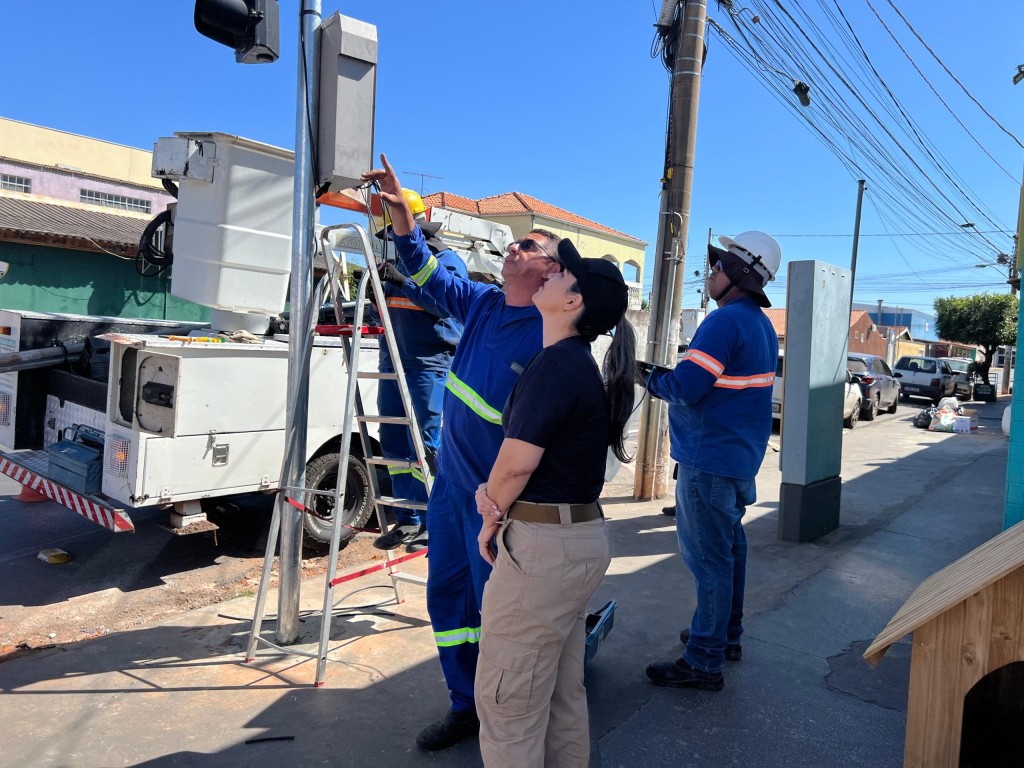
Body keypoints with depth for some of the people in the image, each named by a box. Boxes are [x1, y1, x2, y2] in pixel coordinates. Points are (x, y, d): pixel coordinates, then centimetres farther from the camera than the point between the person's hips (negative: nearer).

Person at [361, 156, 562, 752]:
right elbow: (428, 273, 16)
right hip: (450, 484, 8)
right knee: (448, 597, 16)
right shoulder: (482, 304, 5)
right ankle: (467, 707, 35)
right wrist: (401, 210, 5)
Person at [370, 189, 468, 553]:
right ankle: (406, 521, 17)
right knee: (393, 443, 8)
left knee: (424, 446, -7)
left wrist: (403, 282, -22)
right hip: (393, 361, 8)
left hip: (429, 365, -7)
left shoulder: (447, 260, -2)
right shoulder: (399, 259, 18)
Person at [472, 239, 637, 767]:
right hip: (579, 538, 10)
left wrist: (492, 521, -3)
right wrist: (493, 493, -2)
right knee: (562, 694, 22)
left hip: (543, 545, -10)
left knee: (506, 699, 3)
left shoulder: (557, 363, -18)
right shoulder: (580, 365, 13)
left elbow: (517, 460, -20)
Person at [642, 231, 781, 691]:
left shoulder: (725, 321, -19)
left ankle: (703, 663, 7)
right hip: (741, 458, 10)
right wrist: (671, 379, 10)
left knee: (708, 558, -3)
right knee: (729, 548, 20)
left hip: (709, 460, -10)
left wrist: (655, 381, -5)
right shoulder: (762, 325, 13)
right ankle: (727, 636, 35)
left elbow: (686, 388, -24)